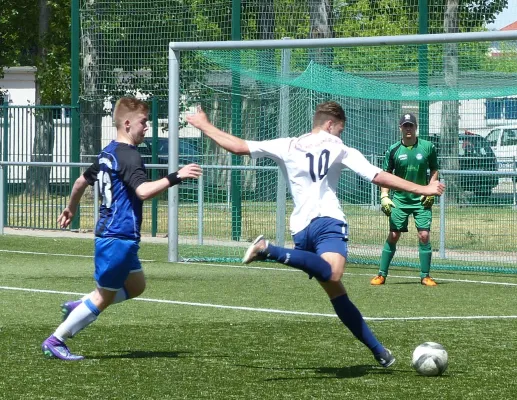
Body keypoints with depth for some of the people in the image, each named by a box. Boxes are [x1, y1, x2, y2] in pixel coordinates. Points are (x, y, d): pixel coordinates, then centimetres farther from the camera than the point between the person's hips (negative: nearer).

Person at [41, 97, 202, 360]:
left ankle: (76, 308, 19)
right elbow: (143, 191, -32)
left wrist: (71, 209, 39)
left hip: (108, 234, 10)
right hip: (119, 237, -10)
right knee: (104, 297, -1)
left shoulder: (108, 153, 12)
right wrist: (175, 178, -34)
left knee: (136, 286, 21)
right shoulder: (128, 156, -17)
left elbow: (81, 182, 25)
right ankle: (55, 342, 4)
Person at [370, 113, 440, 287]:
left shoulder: (427, 147, 0)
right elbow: (385, 175, 6)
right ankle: (382, 274, 6)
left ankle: (425, 276, 4)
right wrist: (384, 196, -5)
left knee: (424, 236, -7)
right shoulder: (393, 150, -1)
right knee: (393, 236, -2)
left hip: (421, 200, 0)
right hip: (399, 199, 0)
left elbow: (434, 171, 9)